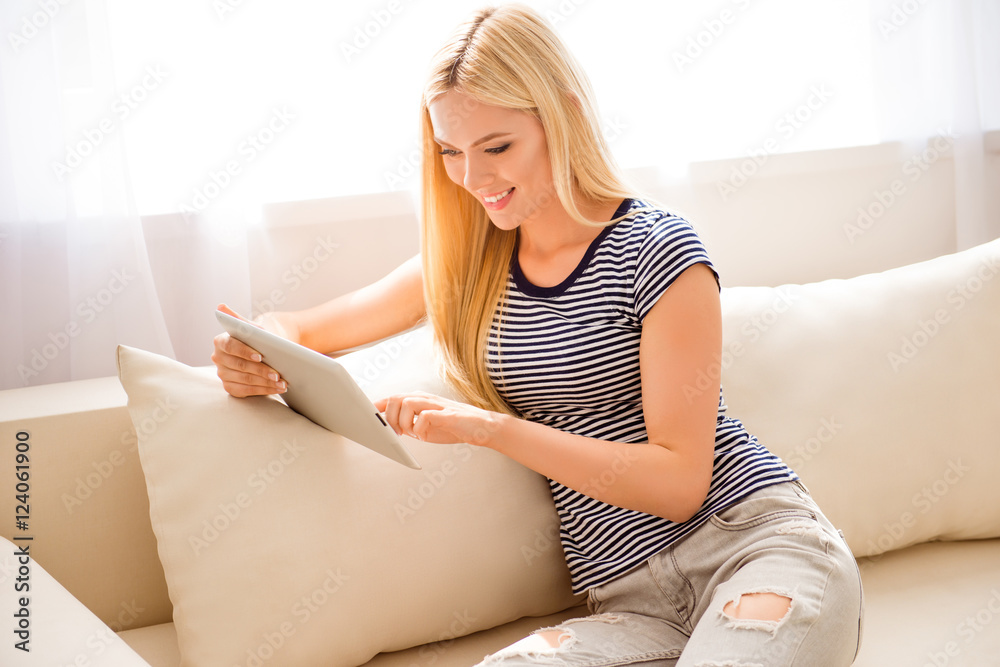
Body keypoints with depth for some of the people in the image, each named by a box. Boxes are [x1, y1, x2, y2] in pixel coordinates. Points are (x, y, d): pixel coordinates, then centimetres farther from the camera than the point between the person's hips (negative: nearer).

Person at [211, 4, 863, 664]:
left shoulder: (656, 248, -6)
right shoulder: (466, 263, 11)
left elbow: (679, 483, -11)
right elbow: (301, 330, 20)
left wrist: (489, 428, -17)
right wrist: (255, 360, -5)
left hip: (755, 537, -4)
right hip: (632, 603, 5)